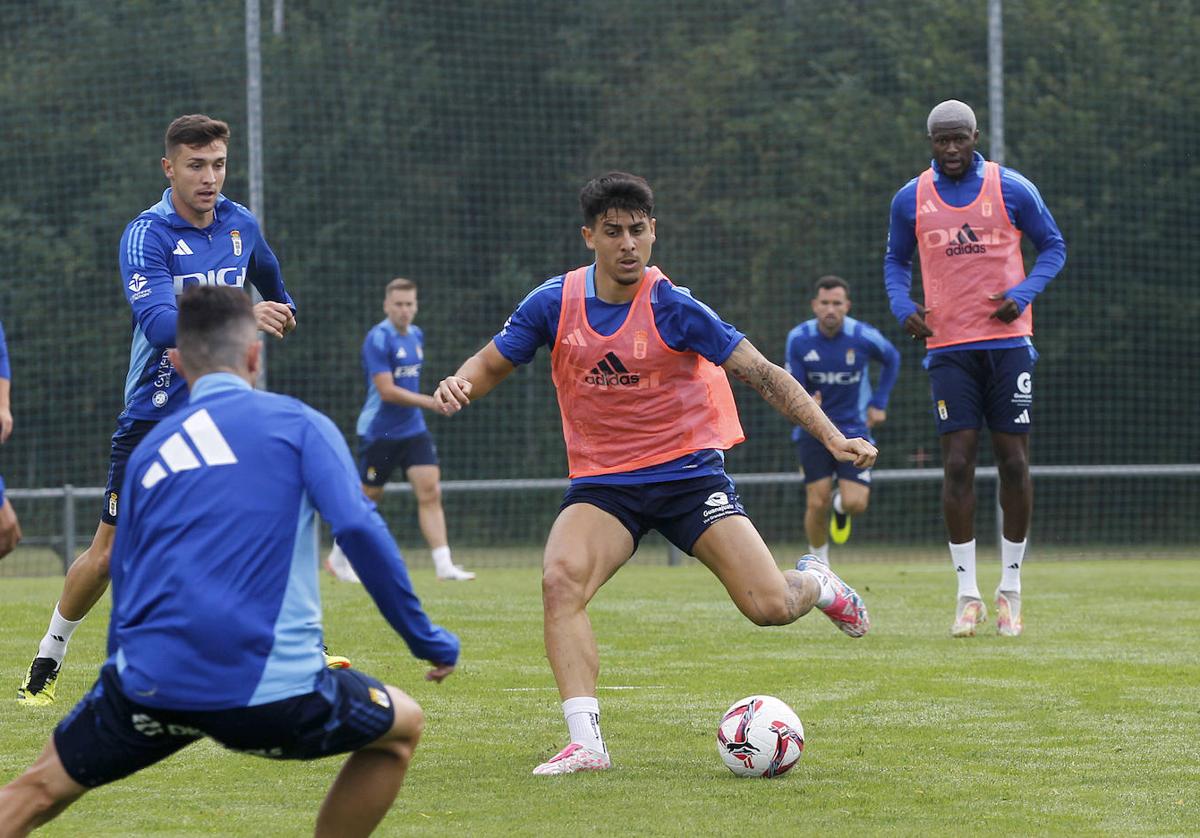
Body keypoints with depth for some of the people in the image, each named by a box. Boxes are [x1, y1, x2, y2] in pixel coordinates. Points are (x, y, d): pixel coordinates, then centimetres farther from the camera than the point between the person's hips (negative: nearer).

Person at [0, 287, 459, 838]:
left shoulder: (149, 450, 19)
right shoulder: (298, 424, 7)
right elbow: (358, 529, -6)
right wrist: (426, 640, 3)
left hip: (150, 688, 3)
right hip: (272, 689, -3)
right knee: (401, 728, 25)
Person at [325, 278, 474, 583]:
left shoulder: (416, 335, 9)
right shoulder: (378, 338, -16)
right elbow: (387, 391, -23)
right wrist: (430, 402, -27)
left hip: (413, 429, 6)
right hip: (378, 431, -6)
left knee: (430, 492, -9)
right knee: (367, 498, 5)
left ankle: (444, 565, -14)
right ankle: (338, 558, 26)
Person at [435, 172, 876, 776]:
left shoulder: (673, 307, -13)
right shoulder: (555, 302, -5)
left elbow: (762, 375, -11)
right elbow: (490, 365, 9)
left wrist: (832, 438, -19)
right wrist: (459, 384, -15)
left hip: (688, 471, -2)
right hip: (601, 483, 2)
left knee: (770, 607, -12)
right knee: (561, 580, -29)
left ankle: (815, 583, 28)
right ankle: (585, 743, -27)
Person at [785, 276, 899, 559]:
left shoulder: (864, 336, -13)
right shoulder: (798, 339, -11)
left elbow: (891, 360, 9)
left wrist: (879, 403, 4)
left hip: (854, 427, 0)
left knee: (856, 503, -12)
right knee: (817, 503, -8)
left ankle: (841, 504, 28)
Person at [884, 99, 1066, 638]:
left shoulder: (1012, 189, 0)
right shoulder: (911, 200, 5)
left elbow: (1052, 246, 8)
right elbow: (896, 260, 17)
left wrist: (1023, 293, -9)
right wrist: (903, 306, -2)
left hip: (1008, 341, -1)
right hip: (949, 346, 1)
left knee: (1014, 462, 0)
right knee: (957, 463, -7)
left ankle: (1010, 589, 11)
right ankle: (968, 595, -1)